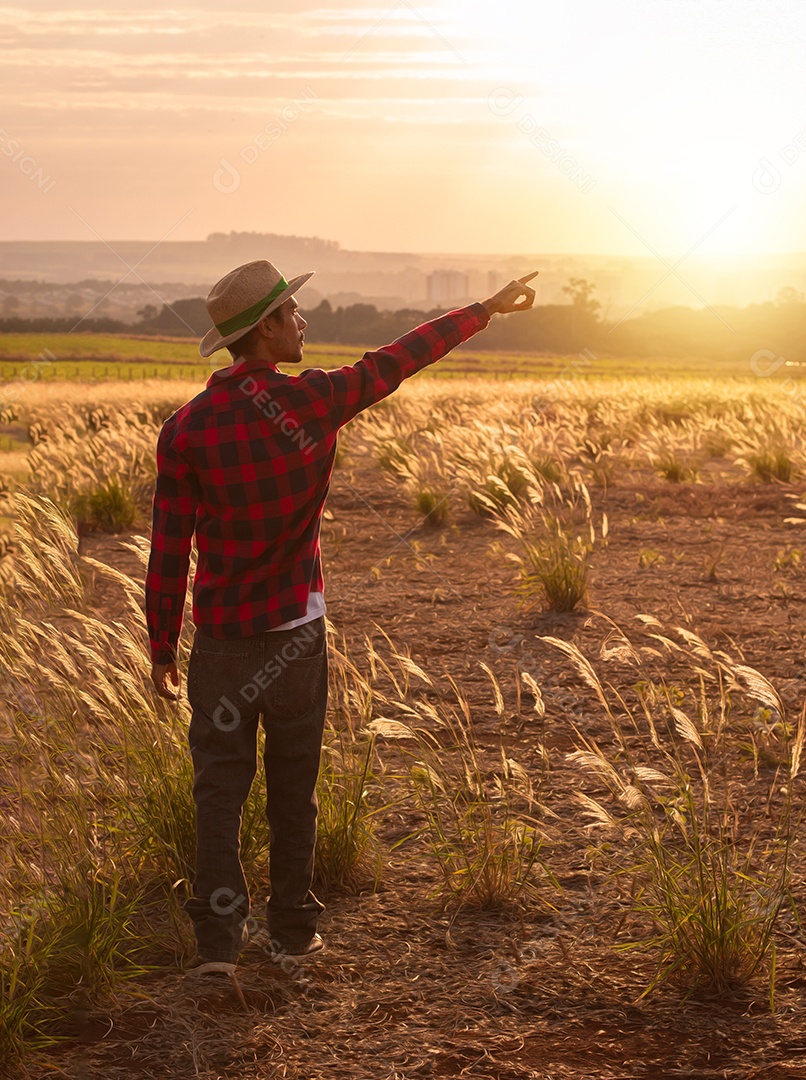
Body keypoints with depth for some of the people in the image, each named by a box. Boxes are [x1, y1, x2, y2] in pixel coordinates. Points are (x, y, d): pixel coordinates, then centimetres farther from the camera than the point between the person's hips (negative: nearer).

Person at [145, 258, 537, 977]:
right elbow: (401, 359, 1)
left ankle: (219, 937, -2)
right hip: (296, 634, 0)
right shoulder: (310, 402, -11)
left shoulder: (186, 429, -7)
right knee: (293, 788, 12)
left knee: (220, 787, 6)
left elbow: (169, 551, -5)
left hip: (221, 641, 1)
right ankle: (294, 928, 22)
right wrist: (490, 308, 14)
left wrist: (162, 647, 4)